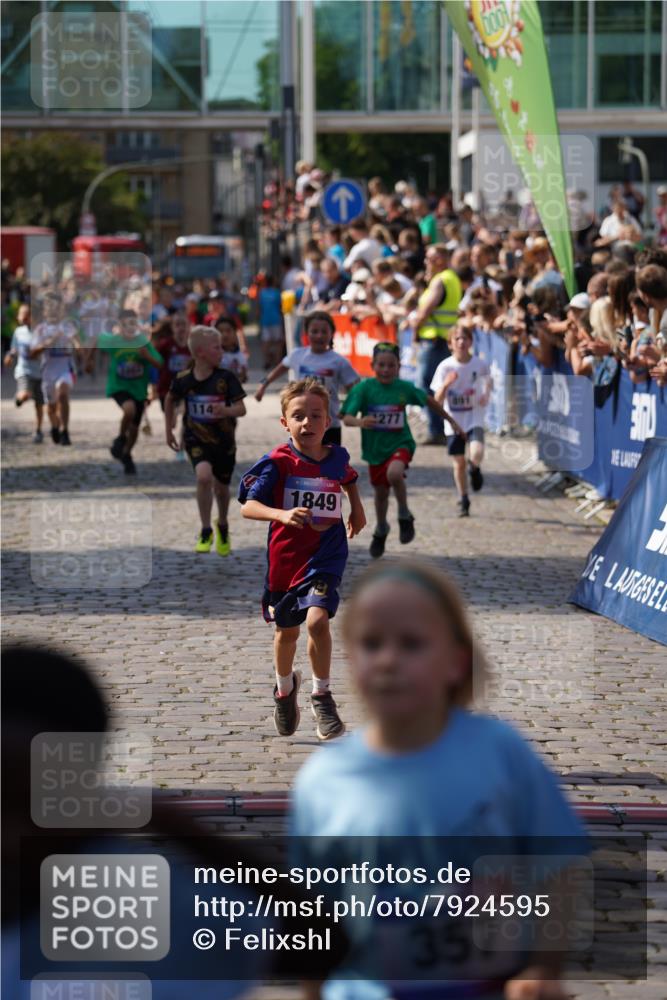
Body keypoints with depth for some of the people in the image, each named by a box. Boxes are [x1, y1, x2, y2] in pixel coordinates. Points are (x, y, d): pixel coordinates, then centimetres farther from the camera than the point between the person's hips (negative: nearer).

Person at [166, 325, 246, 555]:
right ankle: (206, 531, -12)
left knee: (221, 486, 15)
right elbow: (170, 401, 10)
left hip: (224, 440, 1)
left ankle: (223, 526, 47)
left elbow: (241, 409, -14)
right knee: (204, 476, -27)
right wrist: (169, 430, 15)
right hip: (196, 439, -1)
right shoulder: (183, 380, -10)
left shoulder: (226, 378, -13)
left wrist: (226, 411, -35)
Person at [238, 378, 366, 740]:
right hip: (285, 557, 0)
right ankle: (284, 689, 46)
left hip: (325, 556, 0)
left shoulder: (337, 458, 0)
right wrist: (282, 514, -34)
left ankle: (321, 694, -3)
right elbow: (247, 506, -19)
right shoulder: (277, 463, -12)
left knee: (317, 619, -22)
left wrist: (357, 509, 17)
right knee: (287, 631, 17)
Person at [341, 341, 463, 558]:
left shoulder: (404, 388, -8)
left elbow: (429, 401, 11)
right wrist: (359, 422, -41)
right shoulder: (364, 388, -13)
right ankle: (381, 529, 46)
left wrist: (450, 420, 19)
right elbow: (346, 418, -18)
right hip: (374, 448, 1)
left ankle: (405, 515, -8)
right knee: (380, 492, 16)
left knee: (394, 473, -33)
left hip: (400, 444, -1)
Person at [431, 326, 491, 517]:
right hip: (454, 420, 1)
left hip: (474, 418, -1)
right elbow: (438, 399, -10)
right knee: (459, 463, 8)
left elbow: (487, 381, 14)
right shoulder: (445, 366, -9)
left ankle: (475, 468, 14)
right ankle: (463, 501, 28)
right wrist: (446, 384, -29)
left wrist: (485, 396, -6)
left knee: (476, 454, -25)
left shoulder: (480, 364, -8)